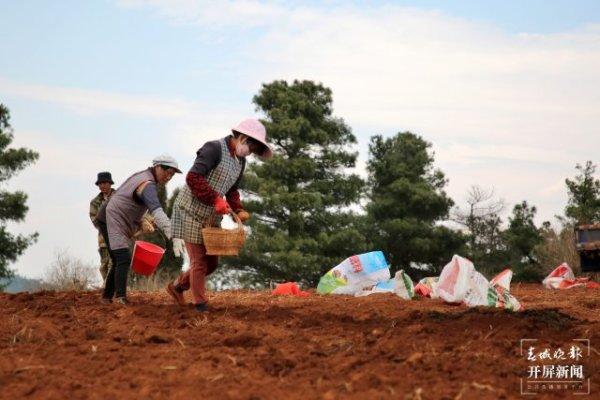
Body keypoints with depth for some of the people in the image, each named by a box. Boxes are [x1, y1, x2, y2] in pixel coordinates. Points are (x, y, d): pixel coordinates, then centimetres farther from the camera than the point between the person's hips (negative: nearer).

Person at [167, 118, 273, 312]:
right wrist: (216, 200, -30)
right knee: (199, 261, -3)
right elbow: (193, 178, -29)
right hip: (190, 214, -8)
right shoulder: (214, 149, -19)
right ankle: (201, 304, 8)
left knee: (211, 263, 12)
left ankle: (177, 287, 30)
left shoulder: (240, 161, 8)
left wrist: (239, 210, 2)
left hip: (211, 217, 8)